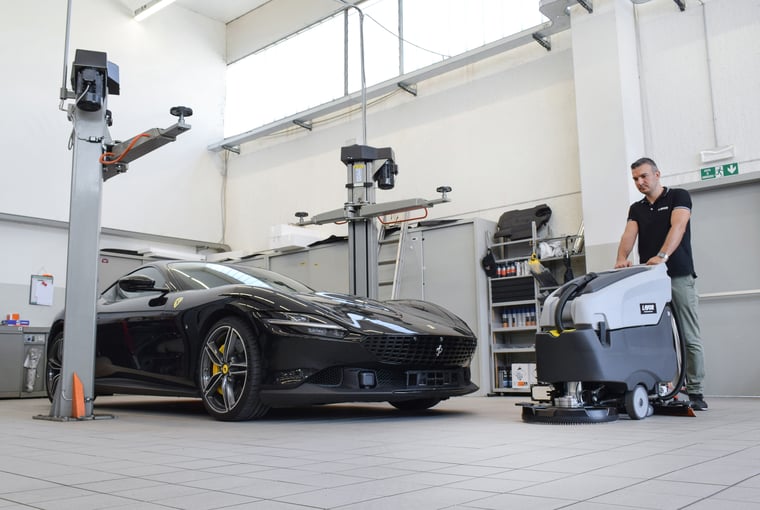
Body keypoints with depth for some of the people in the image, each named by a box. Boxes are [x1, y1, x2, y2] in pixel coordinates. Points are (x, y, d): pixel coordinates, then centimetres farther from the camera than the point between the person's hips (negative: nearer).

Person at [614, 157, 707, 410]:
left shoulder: (679, 196, 1)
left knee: (690, 338, 0)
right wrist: (622, 258, -26)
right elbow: (629, 234, -4)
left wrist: (662, 256, -34)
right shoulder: (636, 209, 14)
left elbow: (678, 227, -17)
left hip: (679, 277, -4)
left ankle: (695, 392, 7)